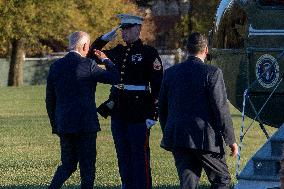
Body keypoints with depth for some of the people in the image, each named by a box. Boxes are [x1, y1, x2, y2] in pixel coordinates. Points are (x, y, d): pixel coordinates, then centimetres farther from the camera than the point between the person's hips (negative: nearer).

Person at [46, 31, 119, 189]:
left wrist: (55, 125, 18)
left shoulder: (56, 66, 5)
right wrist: (105, 60, 9)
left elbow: (50, 100, 10)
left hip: (63, 124, 5)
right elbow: (115, 78, -6)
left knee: (68, 164, 15)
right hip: (86, 123, -5)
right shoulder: (88, 65, -10)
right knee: (87, 165, 4)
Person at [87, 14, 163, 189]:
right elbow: (92, 55, 23)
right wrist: (105, 38, 7)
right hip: (119, 113, 7)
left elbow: (158, 86, -10)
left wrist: (153, 114, -15)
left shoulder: (149, 53, -7)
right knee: (123, 155, 12)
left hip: (139, 114, -7)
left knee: (140, 156, -2)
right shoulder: (118, 51, 12)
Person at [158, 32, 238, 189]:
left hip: (177, 138, 5)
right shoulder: (212, 73, -9)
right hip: (206, 138, -5)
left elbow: (162, 107, 13)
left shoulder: (170, 73, 6)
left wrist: (168, 134, 24)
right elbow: (221, 108, -11)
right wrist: (230, 140, -5)